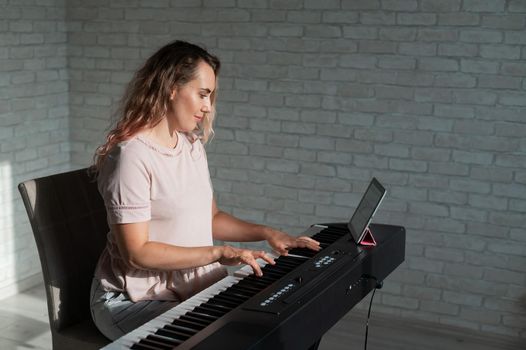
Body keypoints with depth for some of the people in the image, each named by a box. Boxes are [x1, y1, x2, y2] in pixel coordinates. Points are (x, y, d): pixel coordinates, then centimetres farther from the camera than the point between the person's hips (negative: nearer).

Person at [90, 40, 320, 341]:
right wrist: (219, 253, -22)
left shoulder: (193, 145, 9)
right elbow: (136, 252, -21)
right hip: (134, 301, -7)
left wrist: (267, 233, 2)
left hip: (193, 288, 7)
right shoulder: (132, 155, -18)